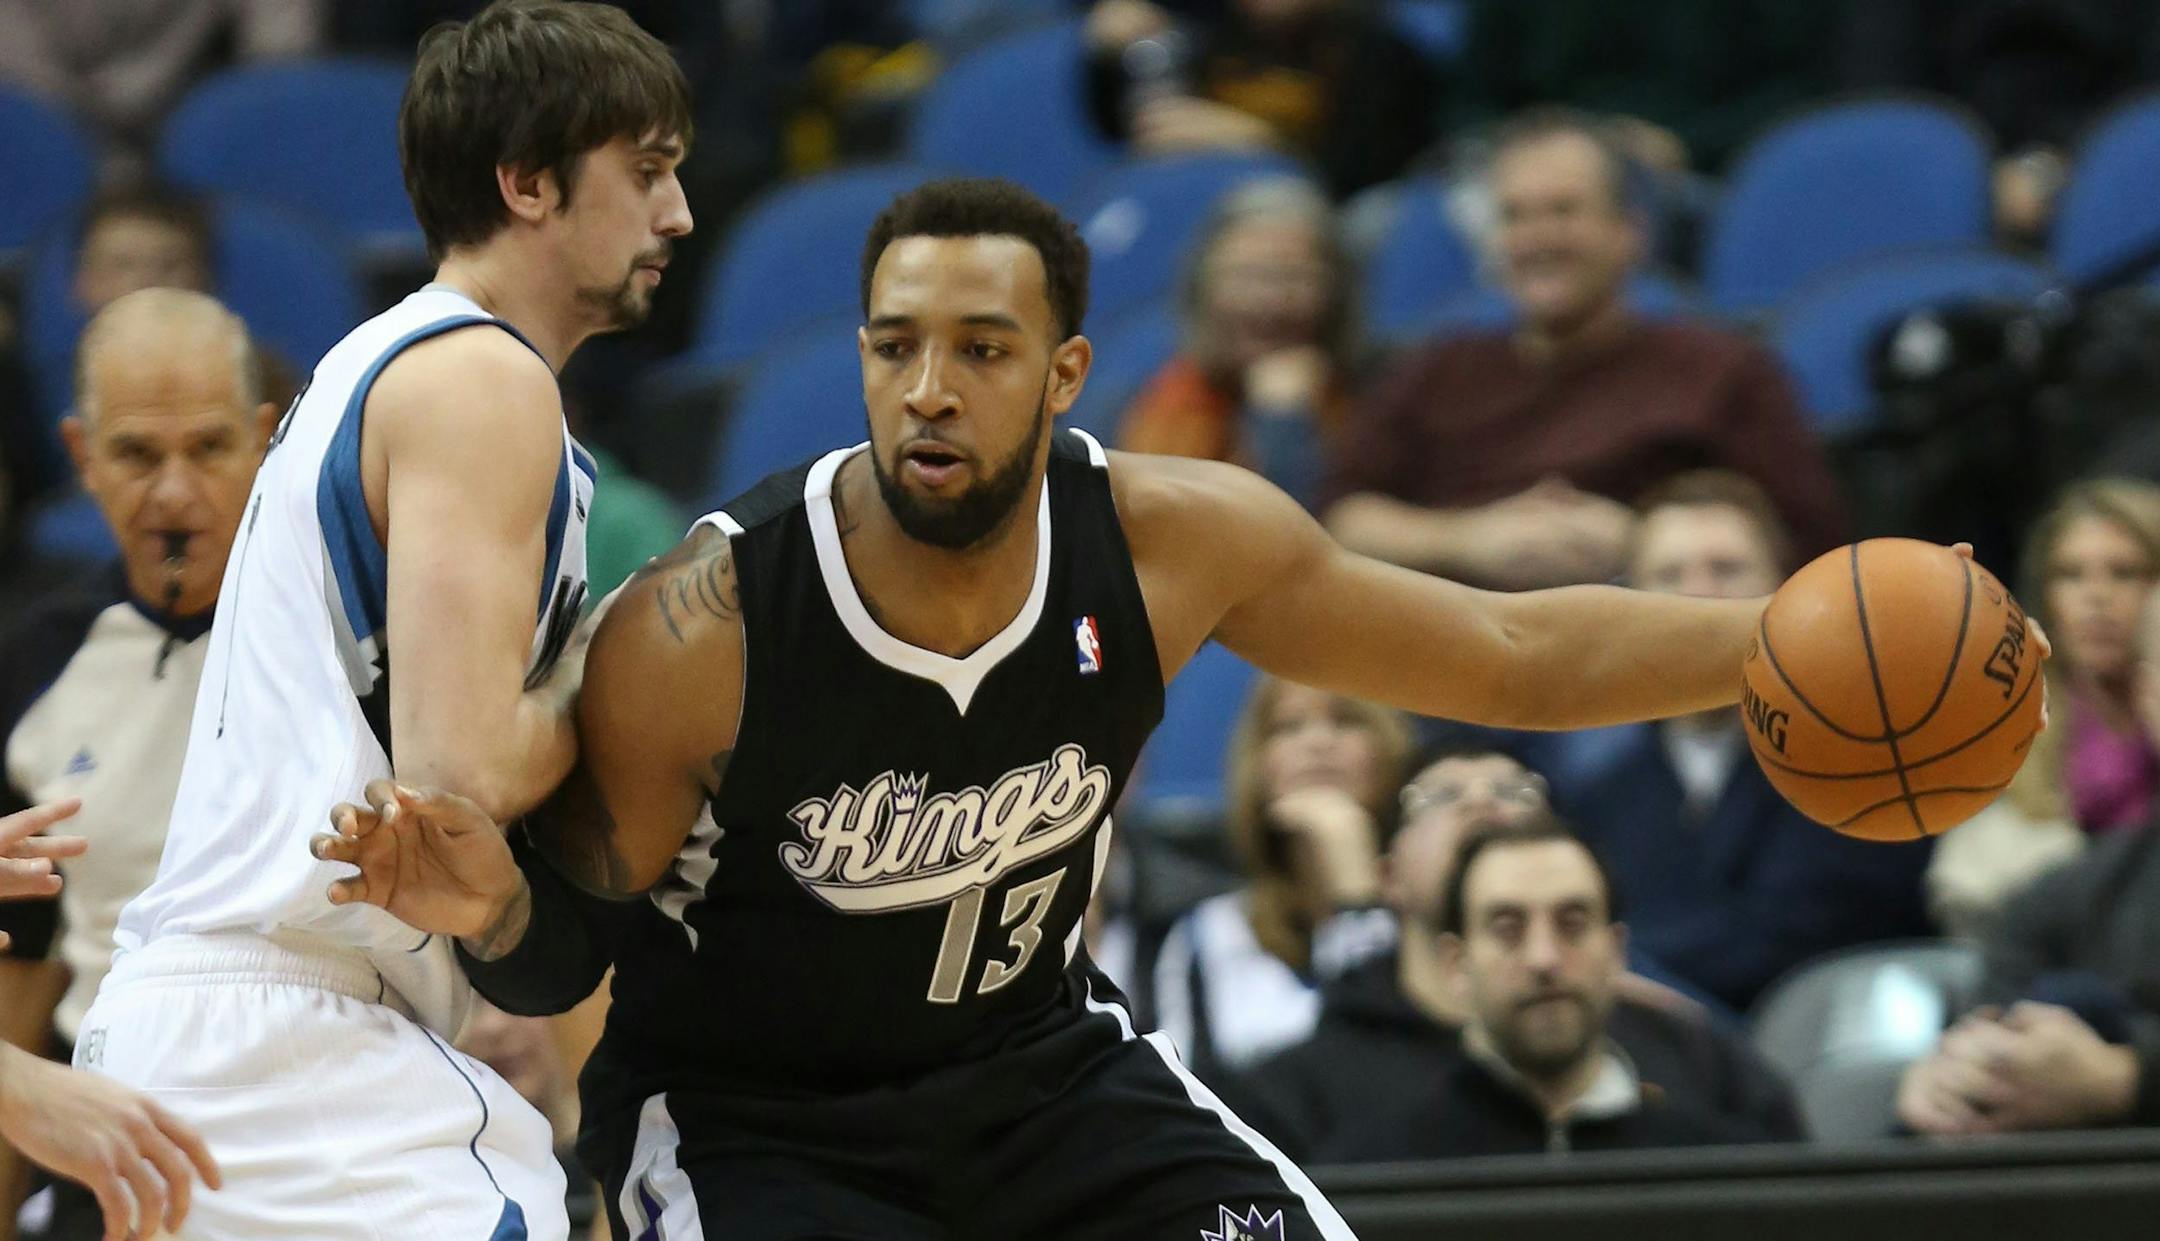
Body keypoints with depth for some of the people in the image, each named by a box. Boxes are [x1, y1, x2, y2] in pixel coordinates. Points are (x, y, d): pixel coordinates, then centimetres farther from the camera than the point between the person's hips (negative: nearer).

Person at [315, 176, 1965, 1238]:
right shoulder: (698, 635, -28)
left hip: (1036, 1054, 5)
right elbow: (563, 962, -15)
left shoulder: (1175, 542, -18)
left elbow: (1512, 656, -4)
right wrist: (498, 910, -39)